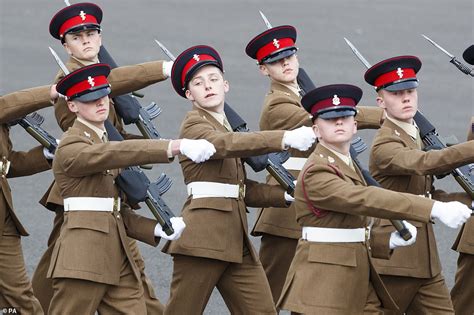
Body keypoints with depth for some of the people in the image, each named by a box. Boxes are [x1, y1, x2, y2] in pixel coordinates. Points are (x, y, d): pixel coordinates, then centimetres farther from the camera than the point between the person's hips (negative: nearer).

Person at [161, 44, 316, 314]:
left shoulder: (226, 126, 23)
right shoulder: (194, 125, -4)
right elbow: (226, 144, -26)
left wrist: (287, 195, 6)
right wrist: (286, 138, -37)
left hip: (235, 236, 8)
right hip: (203, 236, -8)